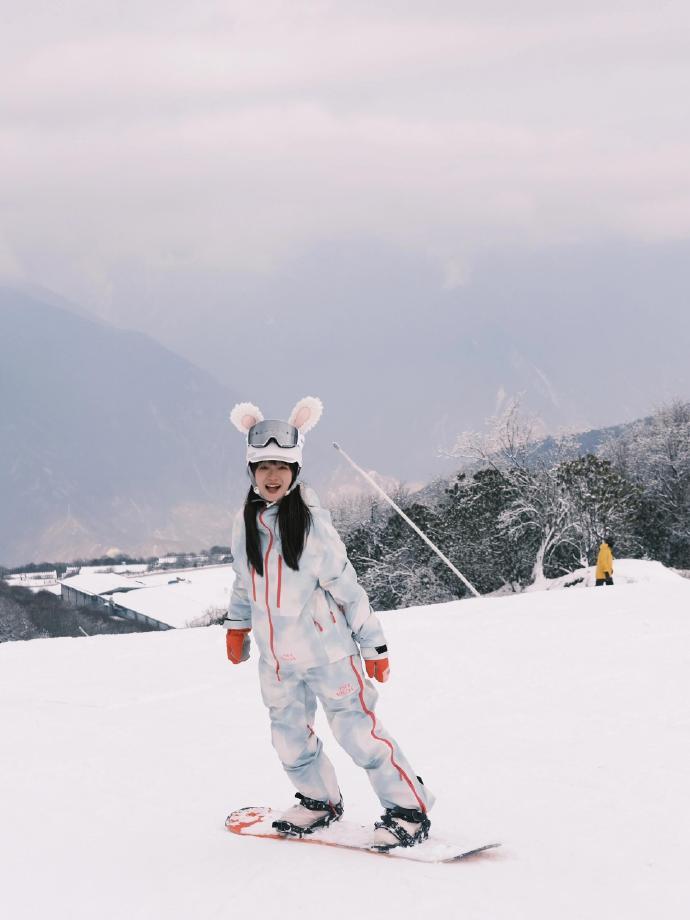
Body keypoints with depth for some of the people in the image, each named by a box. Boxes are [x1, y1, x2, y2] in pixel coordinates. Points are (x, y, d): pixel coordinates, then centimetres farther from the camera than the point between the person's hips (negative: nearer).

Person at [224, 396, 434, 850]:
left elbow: (346, 585, -11)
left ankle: (410, 809, 2)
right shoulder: (246, 522, 2)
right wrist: (237, 625, 26)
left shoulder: (312, 522, -14)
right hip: (277, 656, 6)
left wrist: (374, 643, -8)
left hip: (326, 648, -6)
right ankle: (320, 801, 37)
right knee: (290, 739, 15)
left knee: (357, 729, -8)